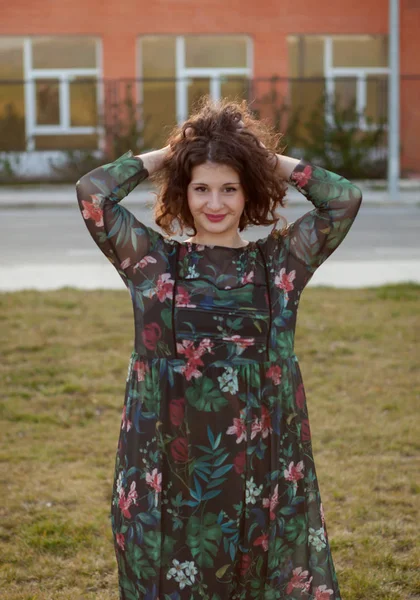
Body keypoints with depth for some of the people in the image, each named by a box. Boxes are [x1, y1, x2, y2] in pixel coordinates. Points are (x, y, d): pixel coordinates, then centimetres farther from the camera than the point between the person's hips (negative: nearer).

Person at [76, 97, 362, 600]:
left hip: (263, 455, 1)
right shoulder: (152, 261, 5)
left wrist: (272, 160, 5)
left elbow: (345, 199, -1)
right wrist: (162, 158, 5)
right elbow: (91, 192, -4)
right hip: (168, 459, 0)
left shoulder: (281, 261, 7)